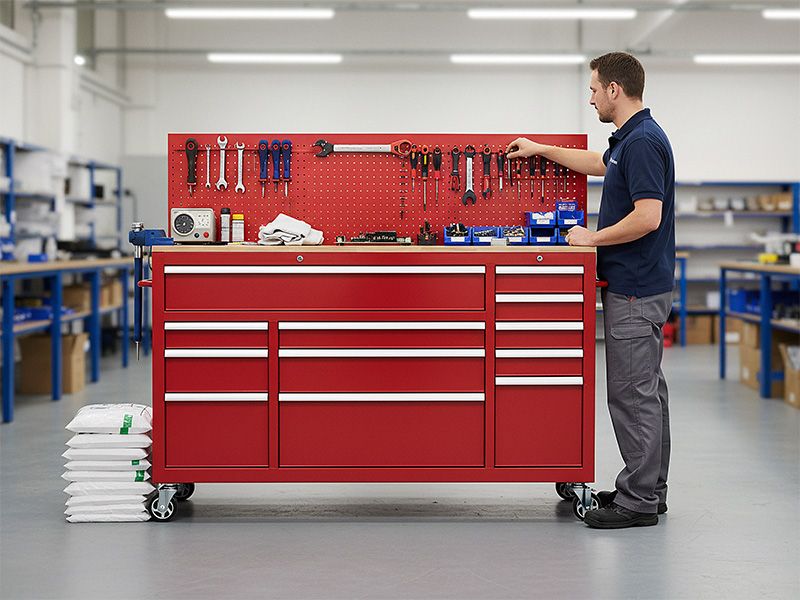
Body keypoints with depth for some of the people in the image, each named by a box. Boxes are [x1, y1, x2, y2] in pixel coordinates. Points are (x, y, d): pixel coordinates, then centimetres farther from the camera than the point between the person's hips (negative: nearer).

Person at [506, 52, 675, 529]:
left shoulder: (643, 141, -19)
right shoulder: (630, 139, 13)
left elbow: (648, 217, -27)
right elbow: (597, 164, 35)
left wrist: (594, 238, -14)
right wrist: (541, 149, 39)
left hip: (636, 291, -10)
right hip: (639, 286, 10)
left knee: (633, 392, -6)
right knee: (646, 389, 13)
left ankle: (639, 501, -1)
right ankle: (647, 488, 21)